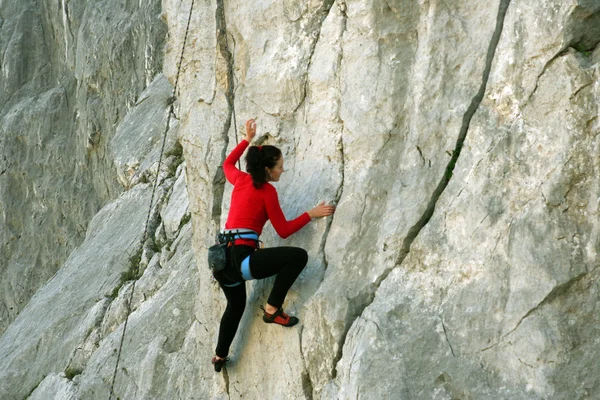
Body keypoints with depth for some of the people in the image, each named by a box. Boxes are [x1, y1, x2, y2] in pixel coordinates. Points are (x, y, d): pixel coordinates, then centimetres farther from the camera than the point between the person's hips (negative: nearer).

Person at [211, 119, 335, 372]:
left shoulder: (241, 180, 13)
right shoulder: (267, 190, -5)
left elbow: (227, 164, 38)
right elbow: (283, 230, -3)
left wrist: (247, 140, 42)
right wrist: (311, 214, 4)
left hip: (223, 259, 9)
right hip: (241, 259, -9)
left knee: (235, 305, 33)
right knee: (298, 256, -14)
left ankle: (220, 357, 45)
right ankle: (272, 309, -8)